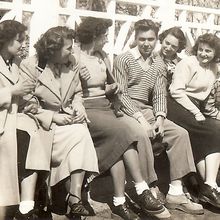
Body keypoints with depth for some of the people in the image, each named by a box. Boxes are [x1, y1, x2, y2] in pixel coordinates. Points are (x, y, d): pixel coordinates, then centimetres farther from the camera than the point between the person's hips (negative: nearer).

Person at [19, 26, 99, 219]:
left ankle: (75, 197, -29)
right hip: (43, 123, -4)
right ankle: (74, 199, -13)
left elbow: (77, 93, 15)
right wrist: (53, 117, -20)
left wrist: (79, 108, -7)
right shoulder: (30, 66, -9)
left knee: (82, 133, -29)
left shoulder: (72, 63, 5)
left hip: (68, 119, 4)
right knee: (79, 135, -27)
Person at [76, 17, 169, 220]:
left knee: (118, 141, -25)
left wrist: (110, 89, 7)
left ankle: (120, 201, -25)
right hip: (85, 109, -6)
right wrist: (78, 81, -21)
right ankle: (142, 191, -23)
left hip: (104, 106, 6)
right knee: (123, 132, -28)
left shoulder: (100, 57, 19)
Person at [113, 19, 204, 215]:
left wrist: (160, 118, -9)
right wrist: (140, 119, -19)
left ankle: (176, 193, -10)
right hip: (126, 110, -6)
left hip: (147, 111, 6)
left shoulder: (158, 64, 15)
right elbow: (120, 94, -10)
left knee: (180, 133, -11)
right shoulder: (123, 60, -2)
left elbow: (160, 94, 10)